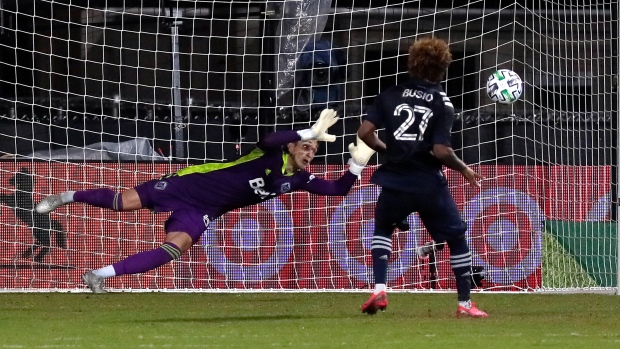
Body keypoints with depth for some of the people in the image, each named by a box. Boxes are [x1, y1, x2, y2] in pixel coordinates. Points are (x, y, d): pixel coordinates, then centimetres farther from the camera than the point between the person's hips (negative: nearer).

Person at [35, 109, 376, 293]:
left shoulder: (298, 178, 2)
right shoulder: (273, 153, -16)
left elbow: (339, 189, 2)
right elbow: (268, 138, -41)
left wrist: (357, 164, -14)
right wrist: (309, 133, -42)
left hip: (202, 212, 5)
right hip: (192, 185, -5)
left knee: (173, 250, -18)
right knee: (124, 201, -3)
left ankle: (101, 274, -18)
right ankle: (69, 197, 23)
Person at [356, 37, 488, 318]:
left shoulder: (391, 95, 1)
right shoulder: (441, 103, -7)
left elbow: (365, 132, -6)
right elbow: (440, 151, -17)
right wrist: (463, 169, 0)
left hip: (395, 181, 3)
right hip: (429, 184, -2)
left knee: (383, 228, 28)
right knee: (456, 238, 15)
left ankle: (379, 289, 10)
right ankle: (465, 303, 15)